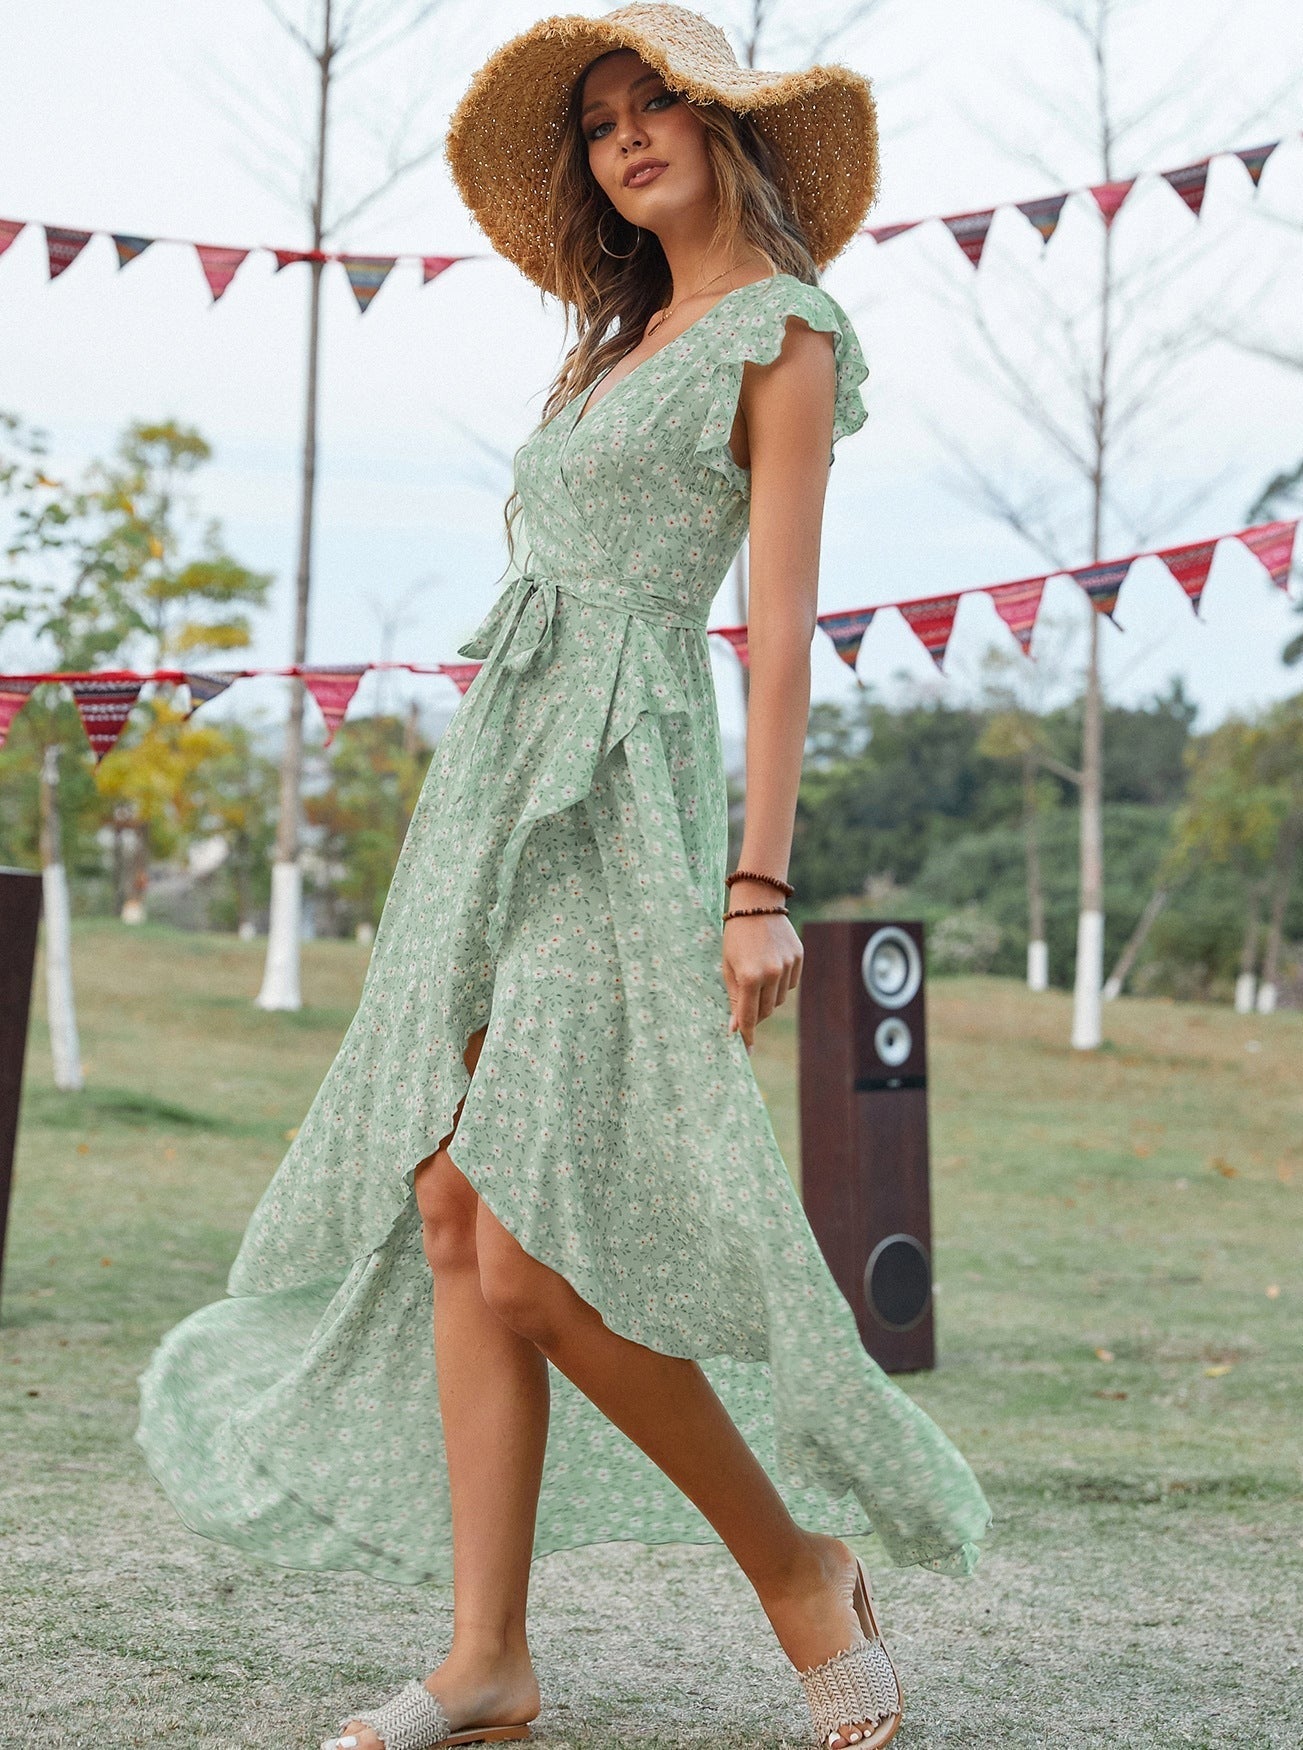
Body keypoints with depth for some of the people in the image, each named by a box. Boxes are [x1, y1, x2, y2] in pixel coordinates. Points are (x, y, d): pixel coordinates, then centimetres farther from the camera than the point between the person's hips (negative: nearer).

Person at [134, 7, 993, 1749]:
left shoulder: (784, 335, -1)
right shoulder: (620, 338, 23)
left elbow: (782, 623, -9)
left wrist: (759, 884, -16)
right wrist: (492, 828, 18)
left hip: (620, 789, -8)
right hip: (495, 775, 8)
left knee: (532, 1259, -14)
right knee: (452, 1227, 1)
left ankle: (800, 1560, 5)